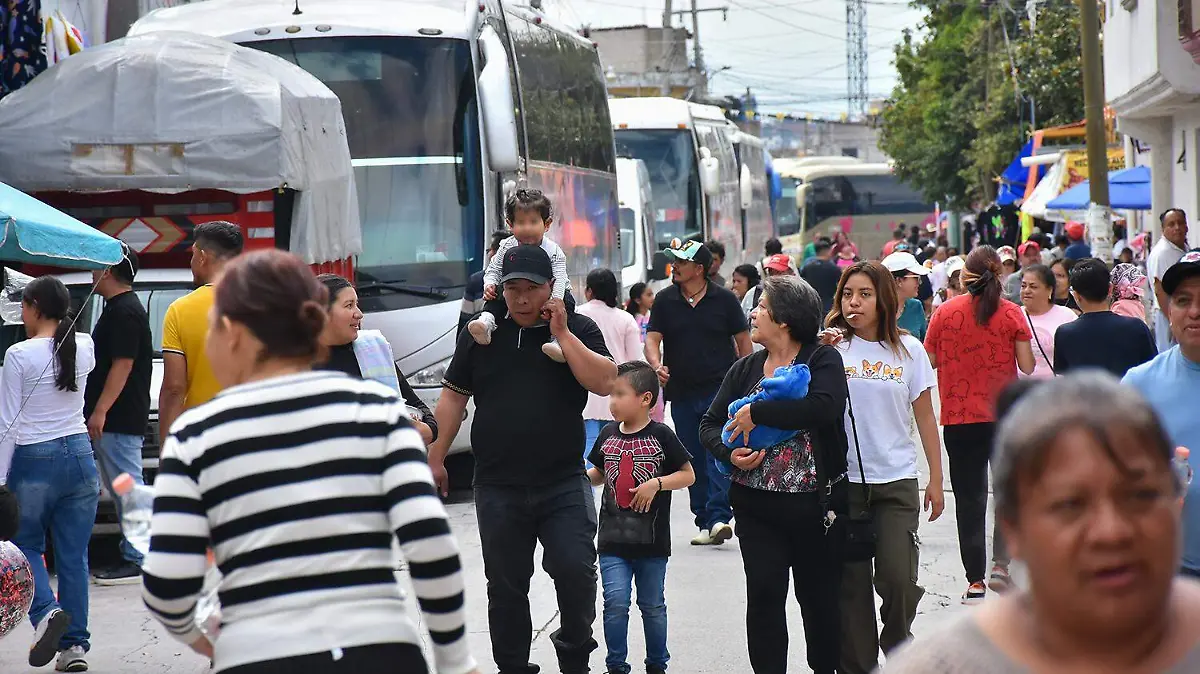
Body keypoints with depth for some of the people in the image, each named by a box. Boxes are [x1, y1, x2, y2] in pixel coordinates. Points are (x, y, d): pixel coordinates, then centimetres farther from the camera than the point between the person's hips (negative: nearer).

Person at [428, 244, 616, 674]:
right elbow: (454, 397, 10)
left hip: (563, 481, -2)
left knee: (575, 570, -11)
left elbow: (605, 383, -13)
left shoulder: (577, 329, 2)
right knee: (505, 586, 8)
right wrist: (435, 458, 6)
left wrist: (562, 334, -14)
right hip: (497, 486, 2)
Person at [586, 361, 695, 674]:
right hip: (613, 539, 2)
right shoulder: (608, 435, 5)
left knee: (652, 606, 11)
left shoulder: (660, 436, -7)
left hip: (651, 540, -2)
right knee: (616, 603, -6)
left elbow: (688, 475, -4)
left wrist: (657, 483, -18)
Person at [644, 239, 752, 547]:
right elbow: (652, 339, 2)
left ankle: (719, 517, -22)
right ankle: (705, 523, 13)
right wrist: (657, 365, -18)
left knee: (719, 453, -15)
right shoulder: (665, 300, 5)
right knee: (694, 460, 7)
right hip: (682, 392, 3)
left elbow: (743, 341, 6)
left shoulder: (724, 300, 0)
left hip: (721, 390, -3)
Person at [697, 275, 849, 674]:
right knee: (764, 596, -4)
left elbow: (825, 407, -23)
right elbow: (710, 425, 12)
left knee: (819, 596, 8)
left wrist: (756, 413, -18)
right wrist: (729, 453, -10)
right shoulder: (745, 370, 11)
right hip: (758, 508, 3)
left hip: (816, 504, -3)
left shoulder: (823, 360, -4)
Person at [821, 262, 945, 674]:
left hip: (897, 481, 0)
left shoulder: (908, 350, 4)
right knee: (852, 583, 2)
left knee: (897, 578, -7)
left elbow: (924, 416, 9)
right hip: (845, 480, 0)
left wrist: (935, 480, 8)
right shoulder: (832, 347, 1)